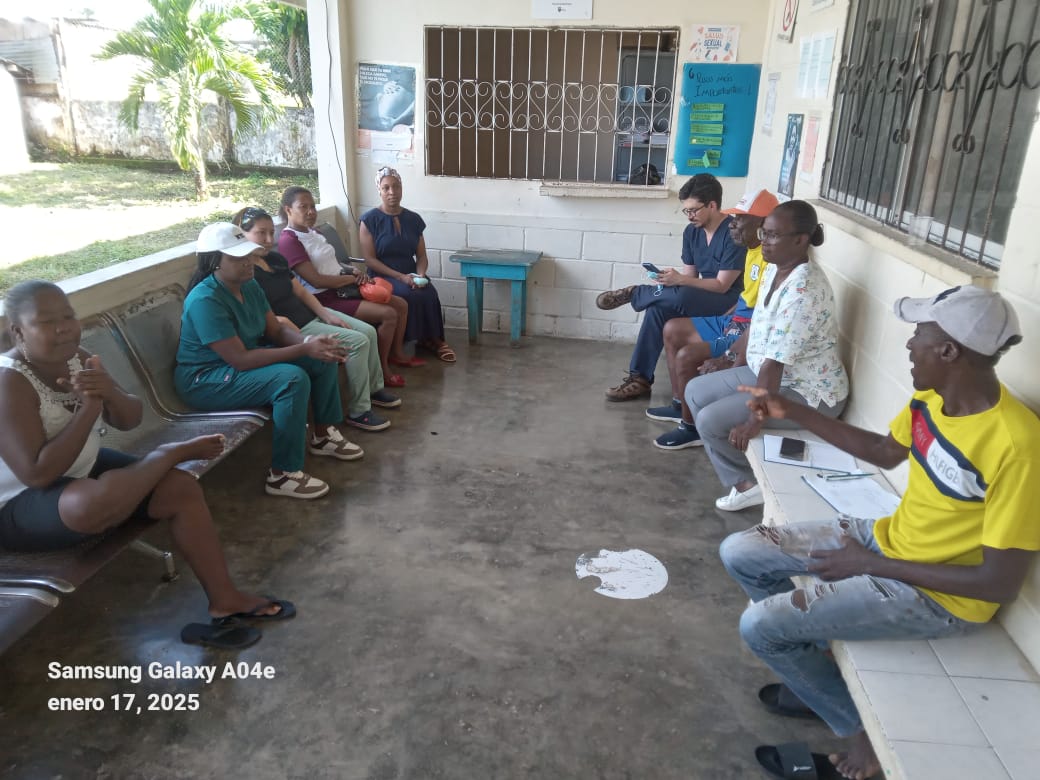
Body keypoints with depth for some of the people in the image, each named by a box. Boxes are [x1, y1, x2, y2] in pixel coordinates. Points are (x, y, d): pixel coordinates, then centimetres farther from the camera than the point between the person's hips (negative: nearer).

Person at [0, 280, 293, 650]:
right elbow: (38, 473, -30)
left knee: (181, 488, -10)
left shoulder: (76, 357, -2)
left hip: (85, 469, 8)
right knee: (97, 501, -41)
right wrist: (89, 408, -30)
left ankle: (225, 599, -1)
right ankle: (172, 451, -11)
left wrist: (110, 393, -23)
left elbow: (129, 420, -1)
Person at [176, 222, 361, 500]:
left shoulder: (249, 285, 0)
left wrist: (310, 341, -19)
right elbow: (241, 360, -31)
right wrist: (305, 349, -31)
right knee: (294, 379, -31)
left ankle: (323, 435, 16)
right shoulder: (205, 300, -27)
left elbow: (276, 331, 3)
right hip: (206, 379, -9)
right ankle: (283, 475, -22)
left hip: (244, 360, 9)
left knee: (323, 358, 1)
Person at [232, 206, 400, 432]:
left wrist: (326, 314, -1)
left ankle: (374, 388, 22)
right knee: (357, 341, -19)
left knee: (369, 331, 3)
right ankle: (358, 412, -10)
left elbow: (301, 292, 13)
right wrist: (305, 339, -27)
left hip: (311, 314, 9)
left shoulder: (275, 259, 11)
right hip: (295, 328, -9)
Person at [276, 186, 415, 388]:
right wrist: (353, 278, -13)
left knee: (401, 304, 6)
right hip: (326, 298, -10)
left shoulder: (313, 233, 14)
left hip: (343, 288, 10)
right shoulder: (288, 241, -15)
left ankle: (396, 354, 21)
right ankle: (382, 370, -8)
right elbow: (316, 280, -21)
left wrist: (354, 270, -1)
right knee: (388, 314, -21)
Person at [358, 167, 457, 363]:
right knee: (412, 296, -31)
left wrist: (419, 275, -14)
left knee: (430, 294, -27)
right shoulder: (370, 219, -4)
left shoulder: (413, 219, 9)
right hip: (383, 276, -4)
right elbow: (369, 259, -10)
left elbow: (422, 256, 9)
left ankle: (432, 338, -11)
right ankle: (424, 339, -13)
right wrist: (400, 276, -19)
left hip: (411, 275, 4)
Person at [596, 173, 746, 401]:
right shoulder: (692, 232, 5)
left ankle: (633, 293, -8)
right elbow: (690, 276, 8)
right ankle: (639, 379, -19)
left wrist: (679, 280, -31)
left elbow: (722, 285, -20)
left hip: (730, 303, -7)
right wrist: (669, 281, -14)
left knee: (679, 296, -36)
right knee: (658, 308, -22)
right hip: (700, 298, 7)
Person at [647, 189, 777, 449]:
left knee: (686, 356, -23)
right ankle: (680, 404, 23)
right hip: (736, 320, 11)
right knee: (673, 330, 15)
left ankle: (692, 428, -3)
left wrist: (729, 357, -29)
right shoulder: (753, 249, 7)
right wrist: (723, 319, 14)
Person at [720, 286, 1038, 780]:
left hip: (941, 596, -8)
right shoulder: (932, 394, -6)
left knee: (761, 624, -17)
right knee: (740, 554, 3)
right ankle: (814, 670, 22)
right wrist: (793, 413, 7)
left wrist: (870, 565, -22)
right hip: (888, 539, 8)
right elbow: (886, 452, 14)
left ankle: (864, 727, 9)